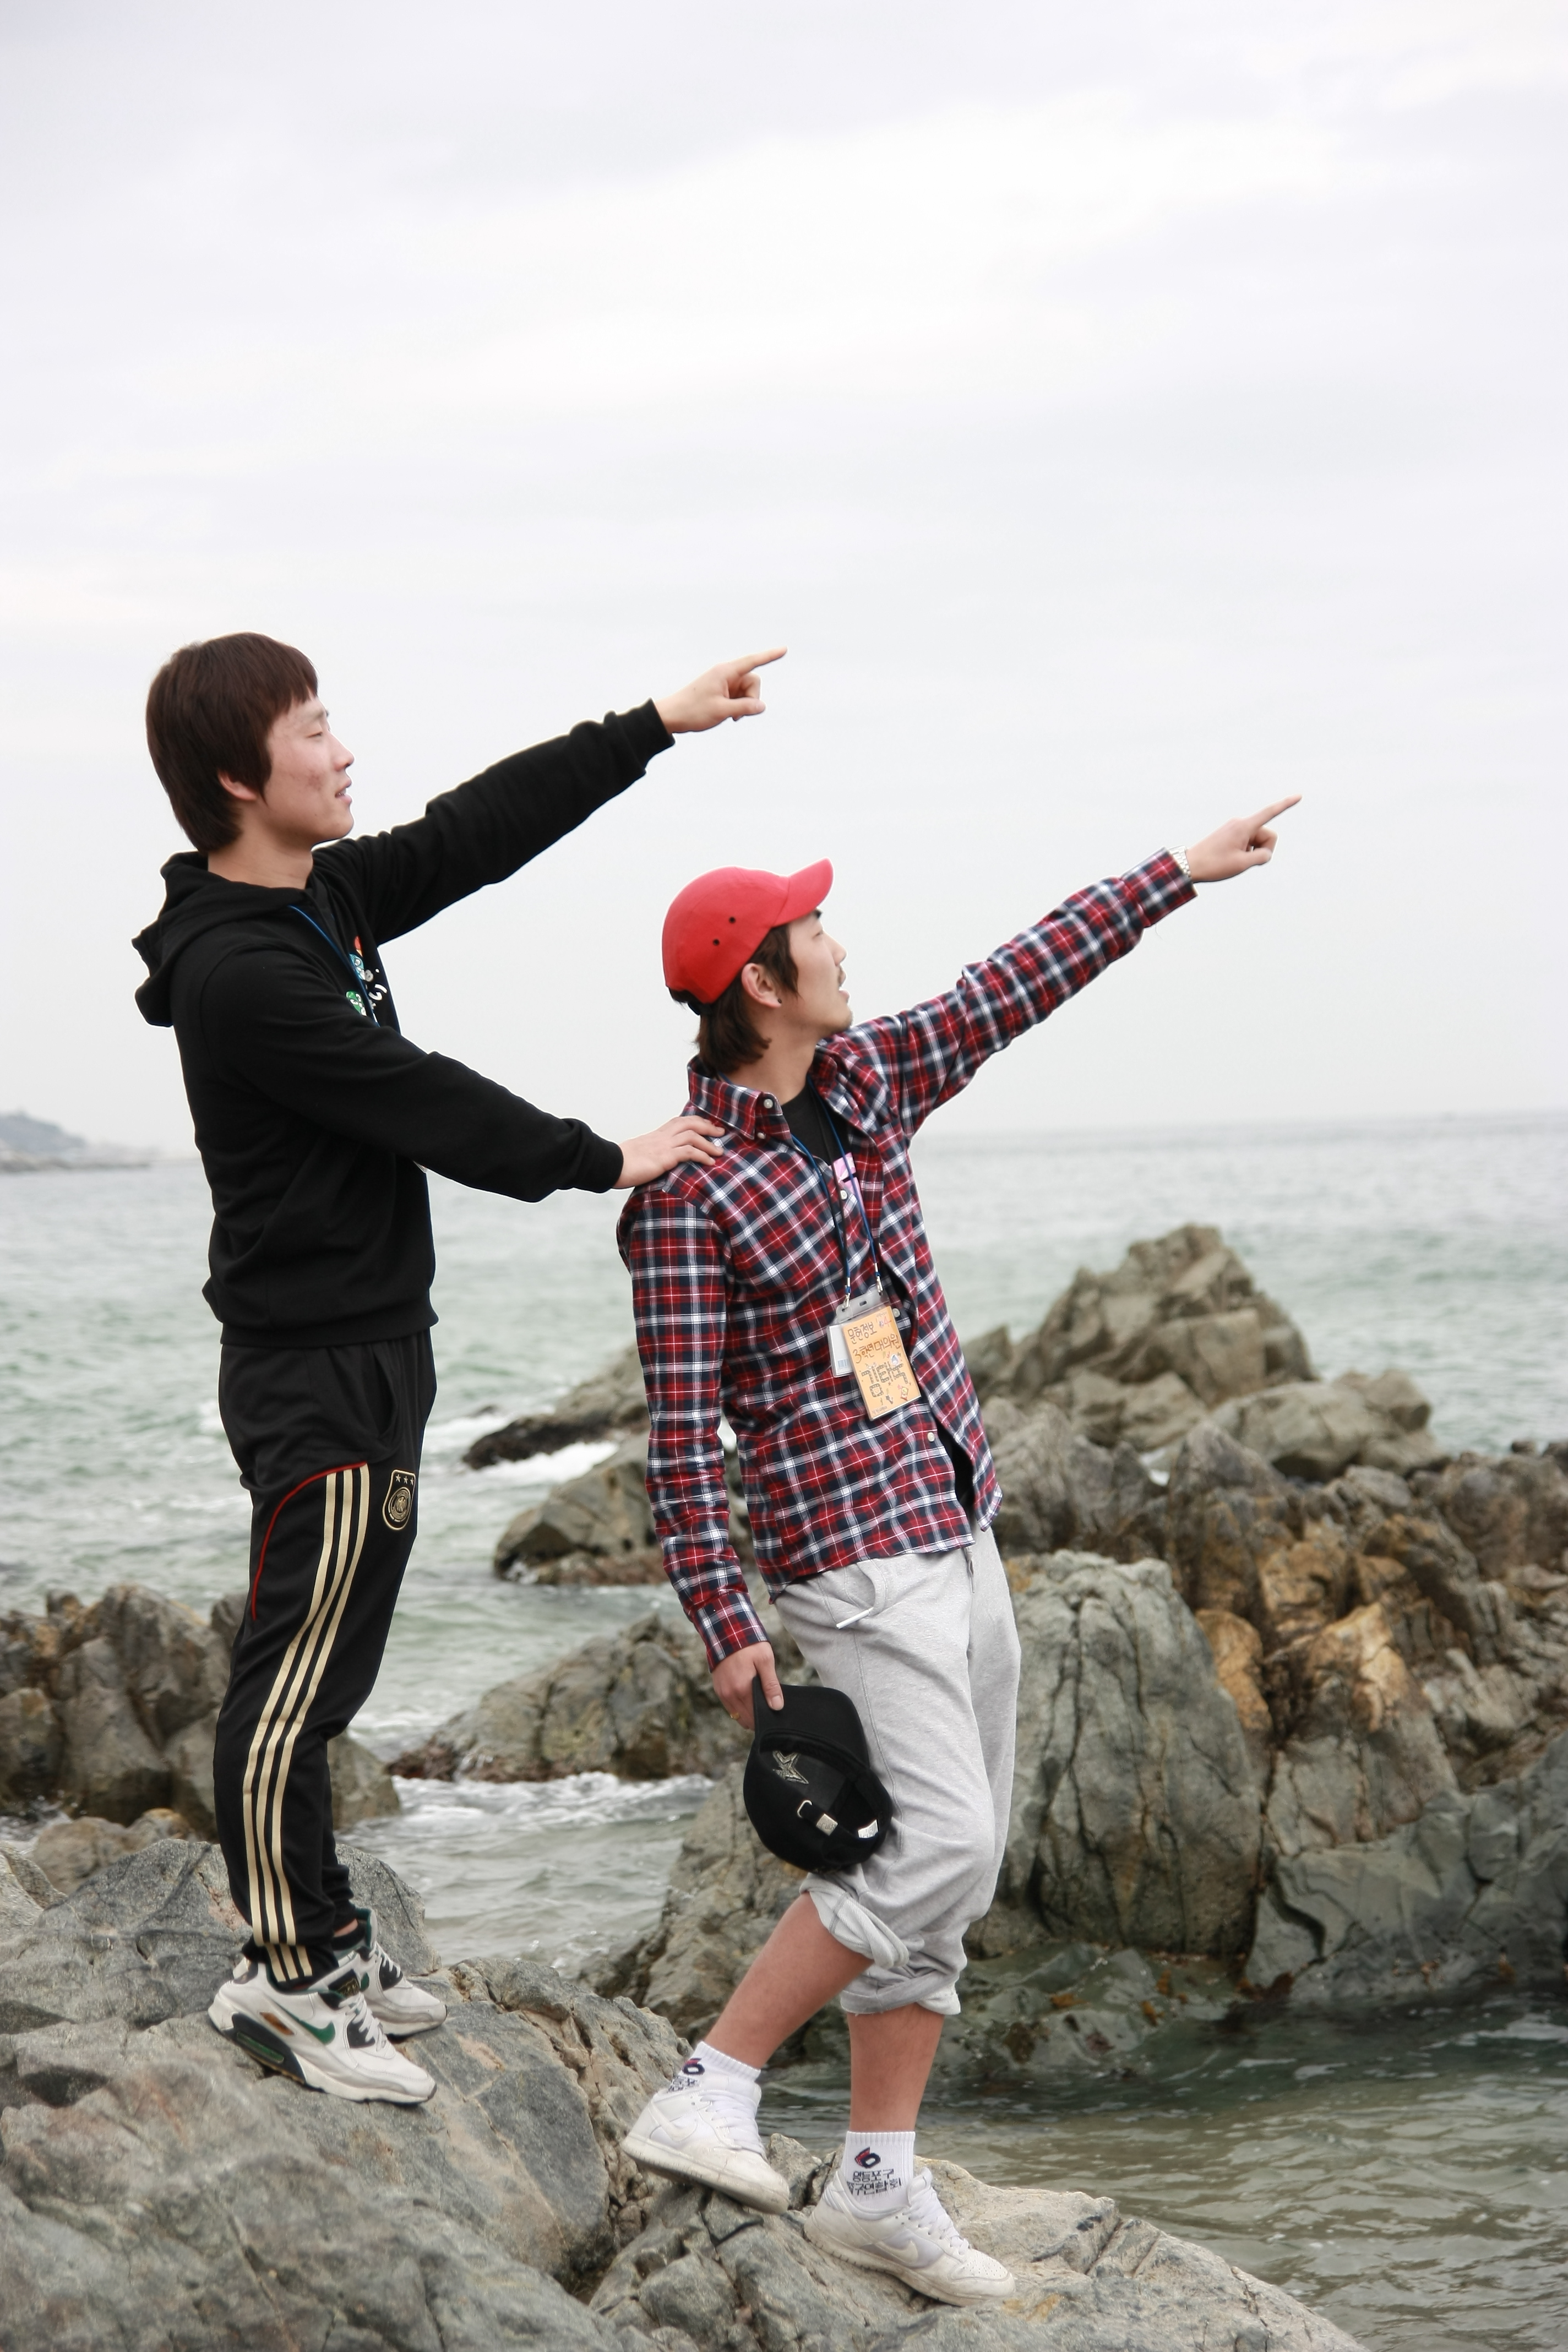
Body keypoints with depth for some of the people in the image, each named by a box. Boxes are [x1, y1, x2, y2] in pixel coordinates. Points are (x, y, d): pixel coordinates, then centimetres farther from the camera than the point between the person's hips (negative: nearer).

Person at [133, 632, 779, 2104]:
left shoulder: (323, 900, 8)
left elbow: (479, 832, 15)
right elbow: (421, 1106, -18)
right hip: (315, 1370, -10)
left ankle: (324, 1945, 24)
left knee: (323, 1669, 15)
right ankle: (288, 1977, 3)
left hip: (367, 1349, 10)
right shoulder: (238, 971, -21)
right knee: (295, 1678, -4)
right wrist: (606, 1163, -9)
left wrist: (658, 725, 17)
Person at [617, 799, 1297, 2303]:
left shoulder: (865, 1082, 7)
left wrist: (1178, 872, 23)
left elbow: (1020, 982, 18)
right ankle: (708, 2096, -8)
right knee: (936, 1844, -17)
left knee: (950, 1867, 8)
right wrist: (723, 1625, -18)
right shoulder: (687, 1192, -15)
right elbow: (681, 1427, -15)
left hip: (956, 1536, 9)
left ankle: (879, 2184, 13)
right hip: (853, 1555, -9)